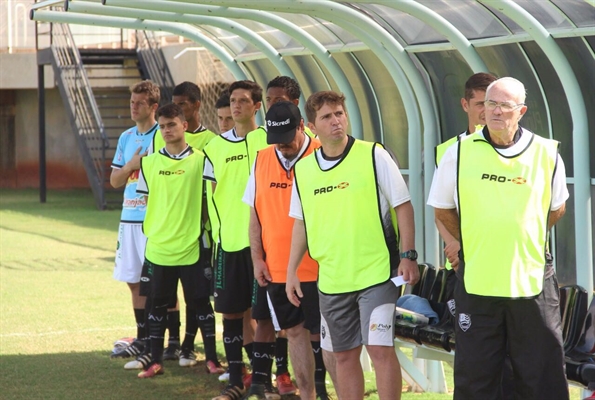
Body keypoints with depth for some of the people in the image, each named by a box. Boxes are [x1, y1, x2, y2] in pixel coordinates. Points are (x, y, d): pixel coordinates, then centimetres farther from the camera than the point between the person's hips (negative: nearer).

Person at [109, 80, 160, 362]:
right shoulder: (126, 138, 13)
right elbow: (115, 181, 13)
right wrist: (131, 165, -4)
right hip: (129, 218, 7)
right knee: (134, 281, 10)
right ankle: (142, 339, 19)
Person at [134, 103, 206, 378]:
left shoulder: (200, 160, -3)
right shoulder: (149, 162, 5)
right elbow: (144, 200, 14)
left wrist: (205, 232, -2)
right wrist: (153, 228, 8)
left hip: (191, 247, -3)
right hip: (158, 247, 3)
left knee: (199, 303, 3)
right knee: (157, 304, 8)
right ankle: (155, 361, 15)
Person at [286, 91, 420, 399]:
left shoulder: (374, 156, -6)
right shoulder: (303, 169, 6)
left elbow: (403, 206, -4)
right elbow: (300, 222, 16)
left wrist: (408, 256, -10)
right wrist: (292, 270, 12)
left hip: (376, 272, -4)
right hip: (331, 278, 5)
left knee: (380, 348, -10)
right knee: (344, 354, 10)